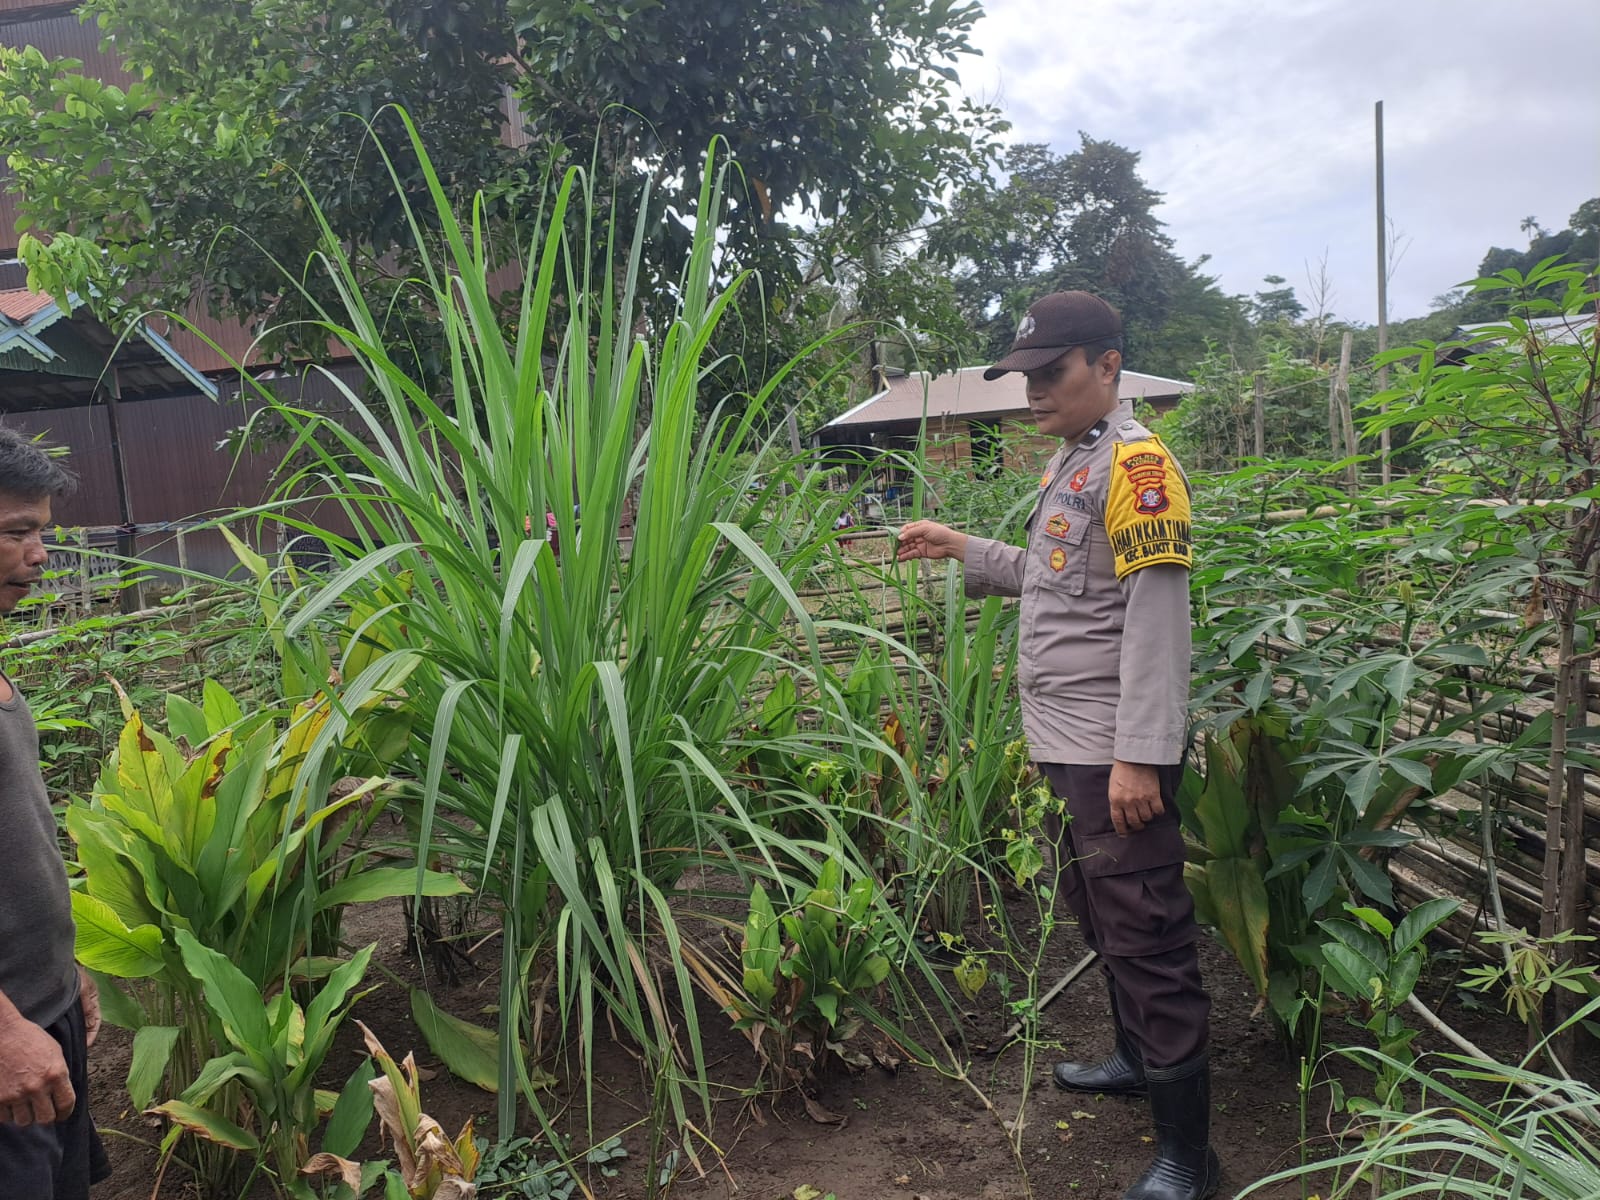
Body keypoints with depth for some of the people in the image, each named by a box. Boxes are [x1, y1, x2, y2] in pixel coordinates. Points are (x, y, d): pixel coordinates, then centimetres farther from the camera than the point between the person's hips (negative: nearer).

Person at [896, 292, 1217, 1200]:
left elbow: (1156, 618, -19)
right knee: (1095, 910, 21)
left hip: (1116, 753, -10)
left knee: (1143, 937, -3)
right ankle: (1138, 1059, 42)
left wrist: (1139, 756, -21)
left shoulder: (1135, 462, -13)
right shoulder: (1070, 462, 16)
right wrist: (963, 550, 20)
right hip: (1071, 744, 10)